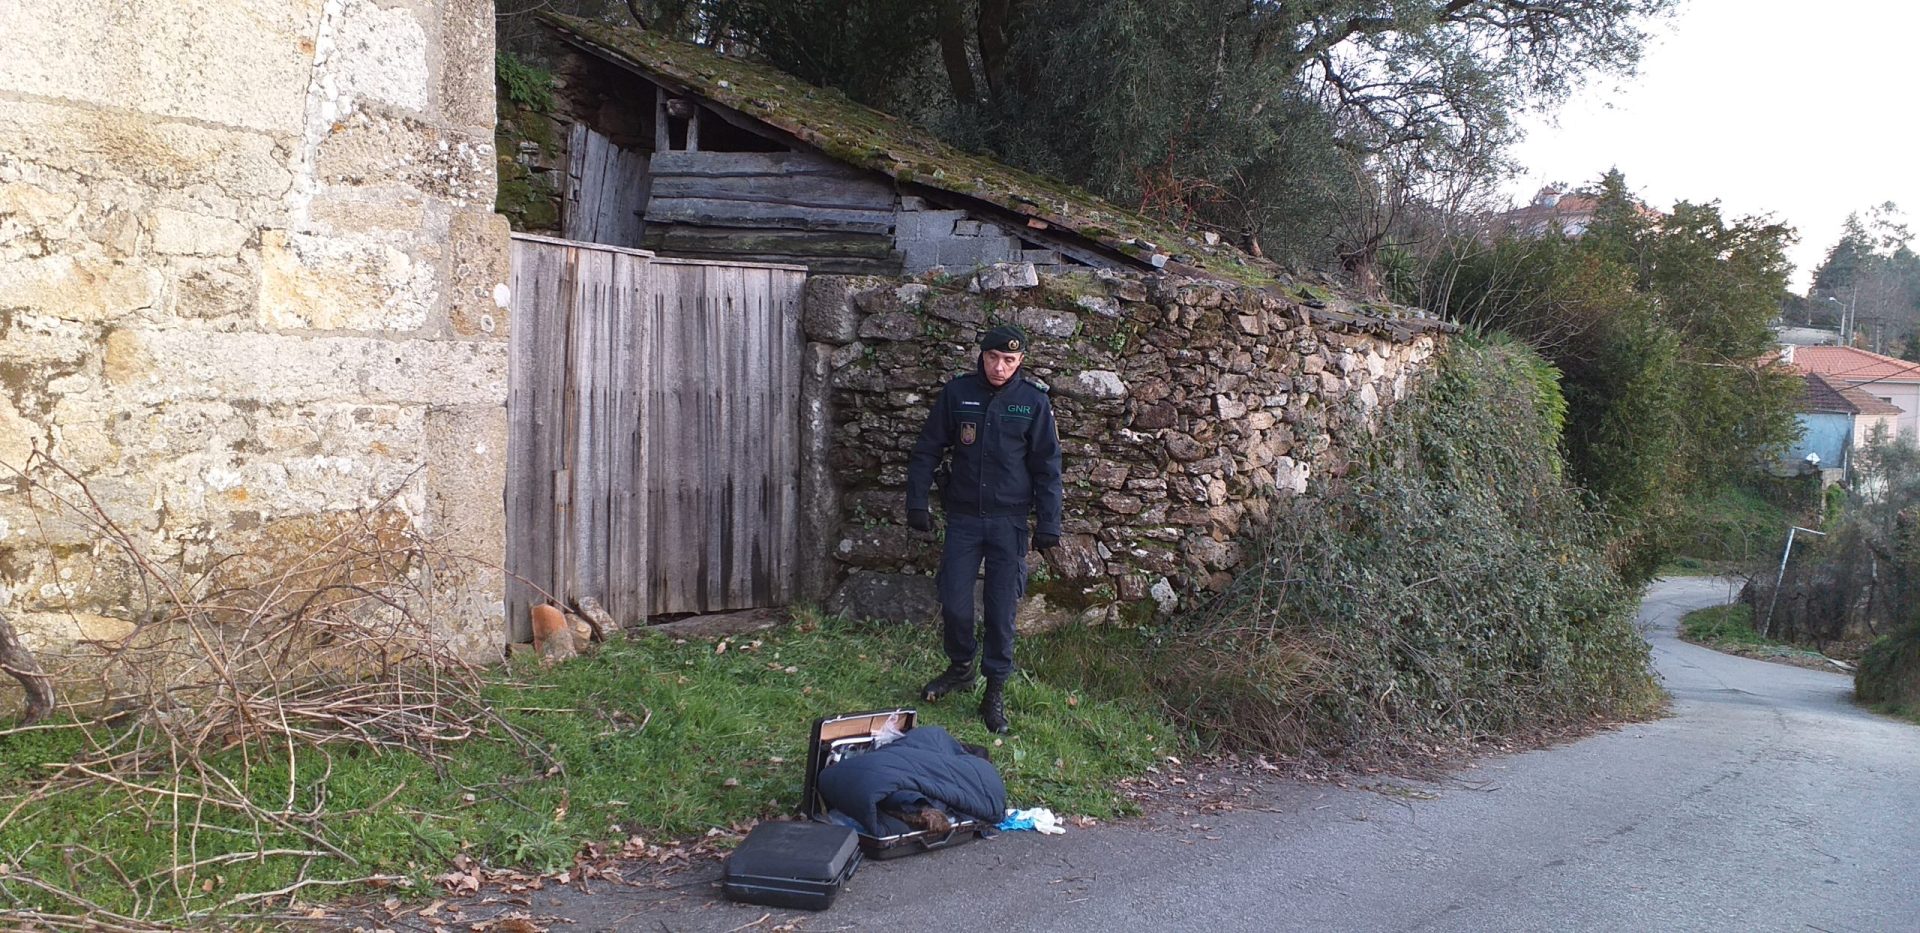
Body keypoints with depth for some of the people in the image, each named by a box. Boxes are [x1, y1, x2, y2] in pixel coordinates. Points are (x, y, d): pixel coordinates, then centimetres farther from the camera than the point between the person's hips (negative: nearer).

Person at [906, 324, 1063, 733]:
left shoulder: (1033, 401, -4)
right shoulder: (956, 393, -2)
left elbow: (1047, 467, -2)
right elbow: (926, 451, 4)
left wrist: (1047, 525, -5)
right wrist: (917, 503, 0)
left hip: (1009, 520, -1)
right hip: (963, 517, 1)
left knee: (1001, 609, 2)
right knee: (953, 603, 3)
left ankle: (996, 691, 16)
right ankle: (961, 668, 29)